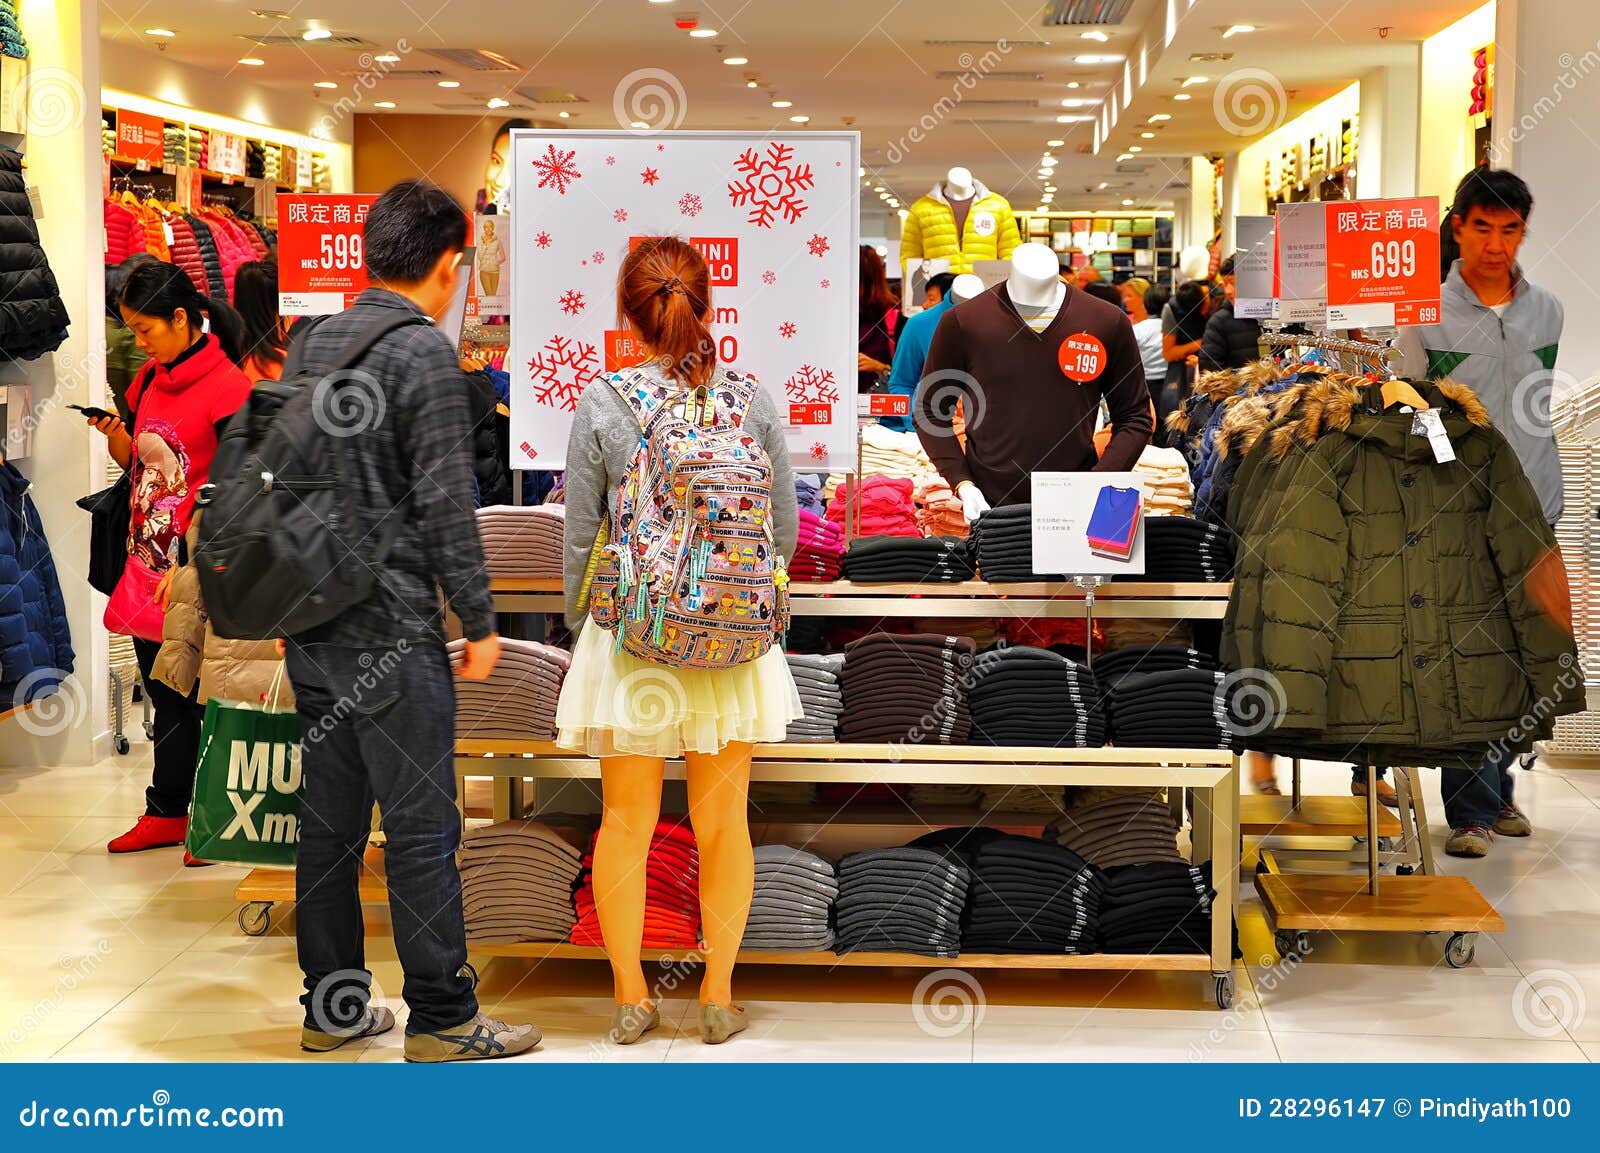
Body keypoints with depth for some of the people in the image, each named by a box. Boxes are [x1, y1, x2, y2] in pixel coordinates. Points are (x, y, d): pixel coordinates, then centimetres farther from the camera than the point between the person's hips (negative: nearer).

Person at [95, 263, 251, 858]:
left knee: (202, 696, 0)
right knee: (165, 696, 13)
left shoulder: (227, 386, -13)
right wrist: (114, 434, -1)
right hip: (150, 563, 8)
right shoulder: (149, 380, 11)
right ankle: (166, 815, 21)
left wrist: (191, 564, -18)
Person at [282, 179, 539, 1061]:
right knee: (421, 826, -1)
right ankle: (441, 1020, 5)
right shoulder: (424, 352, -12)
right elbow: (445, 500, -15)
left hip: (312, 625, 8)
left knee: (328, 821, 13)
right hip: (391, 628, -8)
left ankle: (332, 1006, 20)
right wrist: (480, 623, -8)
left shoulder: (309, 342, 11)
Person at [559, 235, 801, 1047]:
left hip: (631, 636, -1)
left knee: (626, 822, 13)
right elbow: (785, 526, 0)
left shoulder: (603, 406, -10)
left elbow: (580, 536, -5)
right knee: (722, 822, 13)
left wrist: (580, 621, 10)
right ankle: (719, 996, 23)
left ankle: (631, 996, 22)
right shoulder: (752, 401, -5)